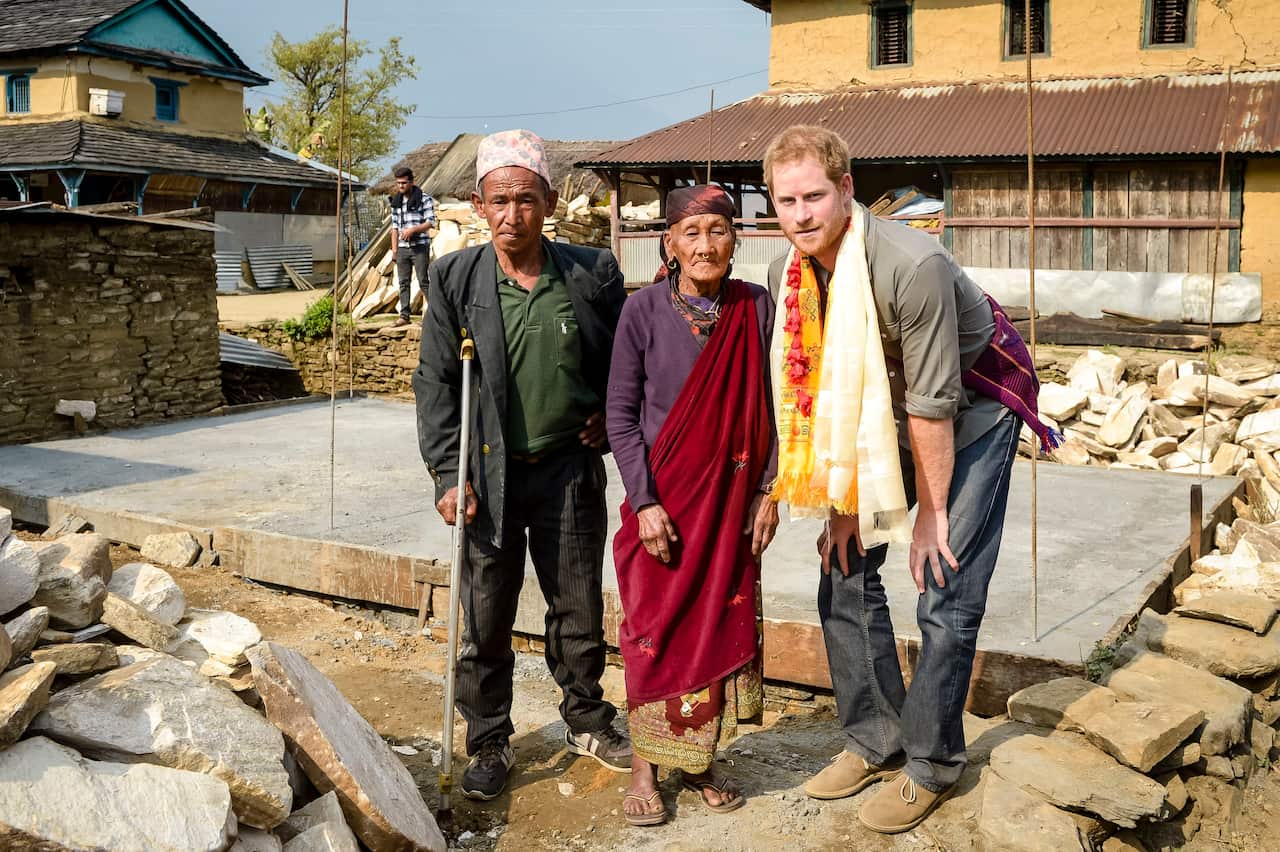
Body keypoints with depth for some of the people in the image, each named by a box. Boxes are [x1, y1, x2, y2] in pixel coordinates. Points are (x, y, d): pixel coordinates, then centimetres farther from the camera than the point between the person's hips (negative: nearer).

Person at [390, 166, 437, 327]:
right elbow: (394, 226, 15)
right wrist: (394, 248, 9)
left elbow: (431, 222, -9)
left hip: (420, 247, -5)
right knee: (403, 282, 5)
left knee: (423, 281, -6)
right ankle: (404, 315, 8)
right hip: (402, 248, 5)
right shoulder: (396, 201, 12)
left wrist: (412, 230, -21)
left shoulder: (424, 199, -4)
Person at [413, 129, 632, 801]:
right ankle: (488, 743, 26)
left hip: (570, 468, 1)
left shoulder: (592, 274, -3)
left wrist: (608, 418, -2)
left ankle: (587, 721, 36)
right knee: (486, 618, 9)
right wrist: (448, 474, -7)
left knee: (579, 608, 14)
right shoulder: (454, 279, -5)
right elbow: (435, 382, -2)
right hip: (489, 473, 0)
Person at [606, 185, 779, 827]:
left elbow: (770, 407, 3)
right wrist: (644, 502, -11)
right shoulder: (643, 310, -8)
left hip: (731, 498, 2)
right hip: (661, 498, -2)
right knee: (654, 629, 3)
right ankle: (644, 768, 19)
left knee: (721, 623, 7)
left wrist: (768, 491, -1)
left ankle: (698, 760, 25)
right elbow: (620, 414, -6)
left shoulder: (756, 308, -3)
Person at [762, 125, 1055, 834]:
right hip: (885, 422, 7)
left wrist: (931, 513, -18)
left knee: (945, 599, -8)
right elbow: (817, 391, -5)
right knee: (844, 566, 5)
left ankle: (931, 763, 11)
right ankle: (874, 741, 20)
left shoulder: (912, 266, -32)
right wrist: (844, 501, -5)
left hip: (972, 417, -6)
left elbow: (933, 403, -26)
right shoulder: (789, 275, -12)